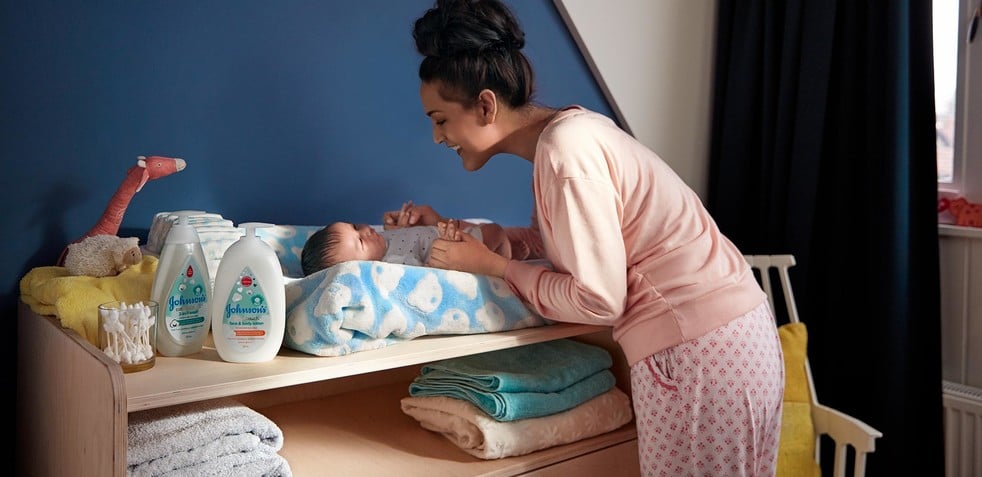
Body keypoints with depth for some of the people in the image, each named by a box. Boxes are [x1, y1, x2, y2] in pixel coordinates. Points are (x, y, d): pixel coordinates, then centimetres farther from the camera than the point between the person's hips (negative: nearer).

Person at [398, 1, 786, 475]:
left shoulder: (564, 149, -21)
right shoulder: (565, 128, 7)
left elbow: (598, 299, -20)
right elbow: (551, 242, 15)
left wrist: (490, 265, -11)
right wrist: (454, 232, 10)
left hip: (698, 352, -9)